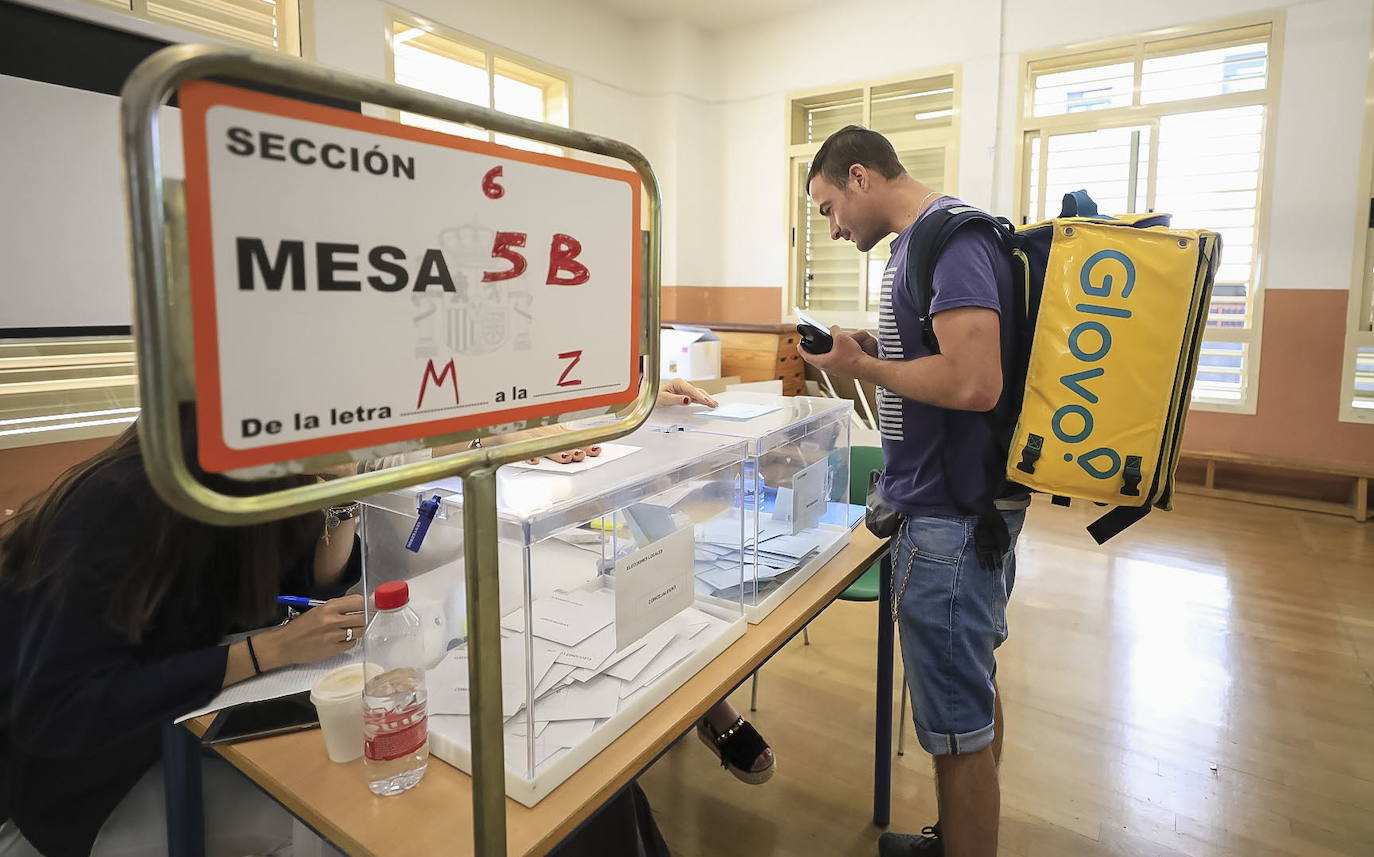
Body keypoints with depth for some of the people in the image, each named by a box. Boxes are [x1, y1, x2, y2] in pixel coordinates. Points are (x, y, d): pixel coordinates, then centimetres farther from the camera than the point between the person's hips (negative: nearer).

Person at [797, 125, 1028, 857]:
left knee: (957, 725, 4)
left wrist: (861, 366, -15)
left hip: (950, 521, -11)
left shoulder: (949, 239, -18)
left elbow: (973, 382, -27)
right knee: (975, 686, 23)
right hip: (964, 504, 11)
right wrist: (875, 352, 5)